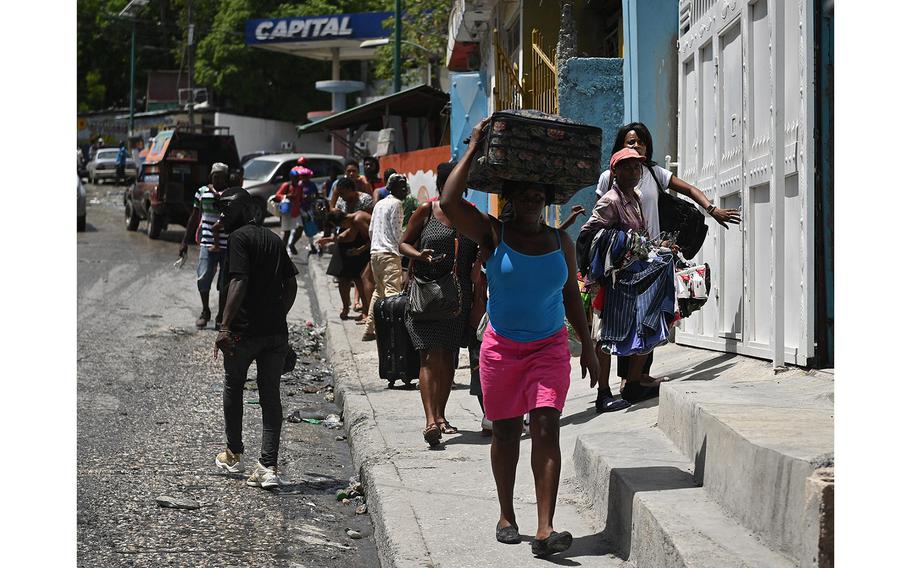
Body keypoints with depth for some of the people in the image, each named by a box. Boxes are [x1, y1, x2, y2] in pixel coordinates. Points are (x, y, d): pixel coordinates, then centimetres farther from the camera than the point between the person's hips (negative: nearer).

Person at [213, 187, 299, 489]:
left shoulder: (239, 238, -8)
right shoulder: (274, 239, 13)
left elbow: (239, 282, -19)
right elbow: (291, 284, 13)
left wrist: (225, 326, -21)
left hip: (244, 330, -5)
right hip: (276, 331, 5)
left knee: (233, 387, 16)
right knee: (271, 394, 5)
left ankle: (234, 455, 27)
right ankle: (269, 467, -2)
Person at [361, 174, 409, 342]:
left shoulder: (379, 204, 18)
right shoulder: (396, 204, -7)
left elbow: (371, 229, 19)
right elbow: (397, 232, -11)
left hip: (375, 252, 9)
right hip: (390, 253, -9)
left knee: (379, 291, 16)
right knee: (392, 291, -14)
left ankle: (369, 329, 15)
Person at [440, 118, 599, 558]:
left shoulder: (561, 242, 4)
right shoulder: (494, 235, -4)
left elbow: (571, 295, 14)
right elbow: (449, 203, -17)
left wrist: (587, 345, 12)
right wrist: (473, 150, -12)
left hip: (550, 347, 1)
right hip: (501, 347, 0)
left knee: (546, 428, -13)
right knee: (505, 432, 9)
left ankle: (545, 530, -19)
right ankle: (506, 516, 27)